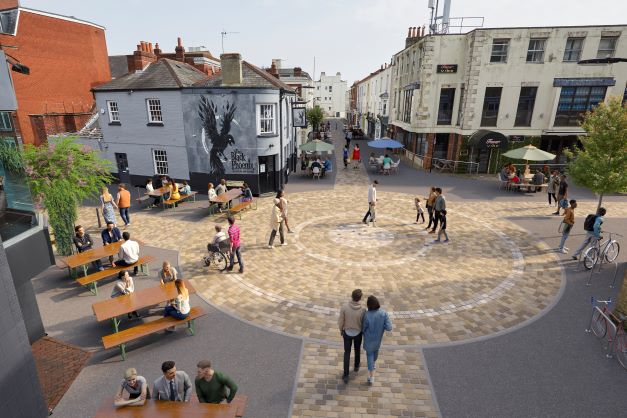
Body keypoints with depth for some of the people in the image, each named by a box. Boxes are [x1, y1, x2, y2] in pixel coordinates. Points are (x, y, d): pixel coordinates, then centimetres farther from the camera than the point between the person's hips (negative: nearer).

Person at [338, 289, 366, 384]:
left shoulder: (344, 306, -29)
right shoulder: (363, 309, -30)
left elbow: (341, 321, -15)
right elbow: (364, 324, -14)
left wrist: (341, 330, 6)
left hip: (347, 332, 0)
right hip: (358, 333, 0)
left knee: (347, 353, 19)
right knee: (357, 349, 29)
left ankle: (346, 375, 22)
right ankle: (356, 366, 53)